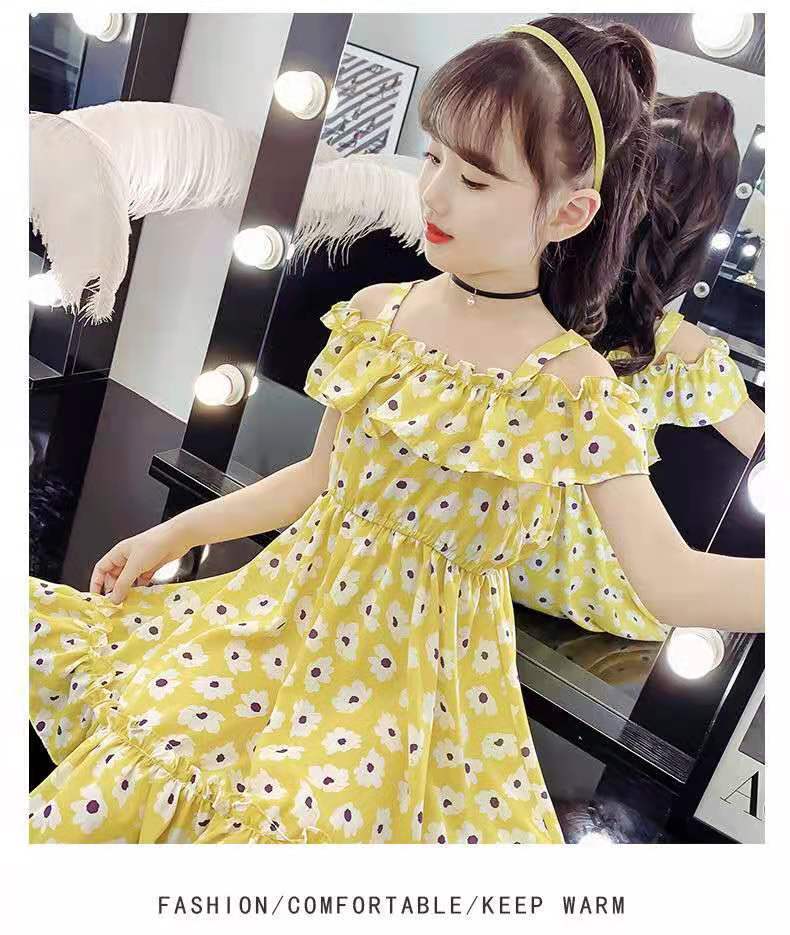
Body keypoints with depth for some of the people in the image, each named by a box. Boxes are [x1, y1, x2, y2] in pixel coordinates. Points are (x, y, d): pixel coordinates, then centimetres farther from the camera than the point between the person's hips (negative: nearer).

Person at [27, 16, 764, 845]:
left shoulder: (575, 393, -16)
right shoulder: (376, 314, -2)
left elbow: (671, 579, -17)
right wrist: (173, 533, 12)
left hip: (416, 666, -4)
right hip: (298, 610, 5)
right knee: (117, 787, -2)